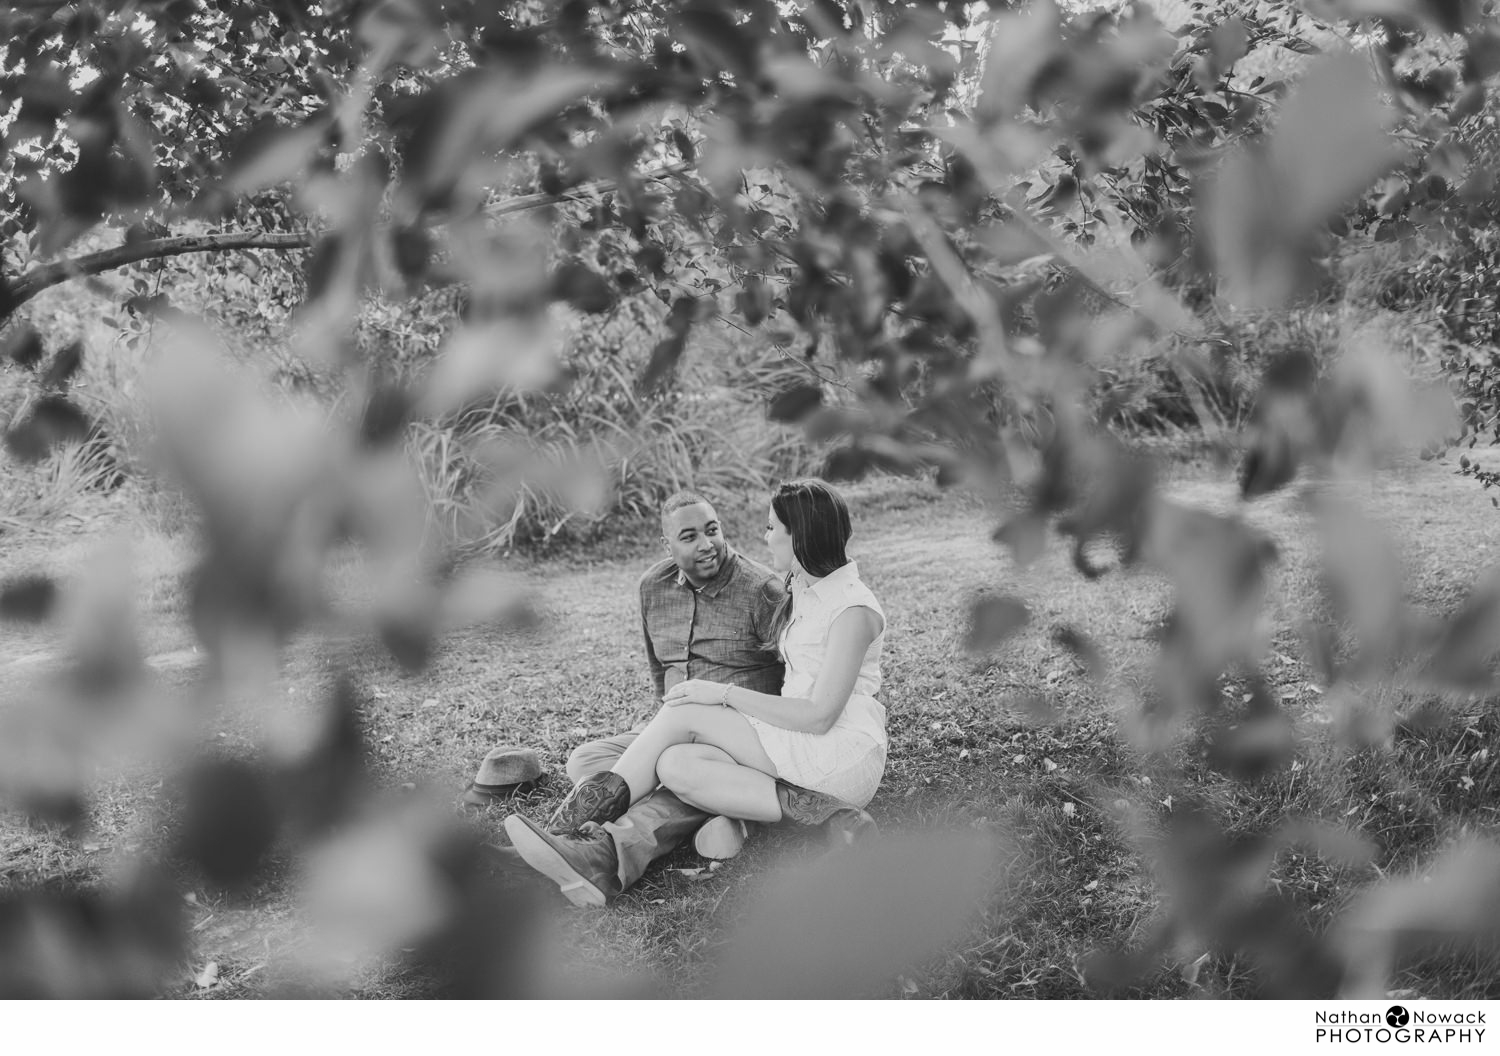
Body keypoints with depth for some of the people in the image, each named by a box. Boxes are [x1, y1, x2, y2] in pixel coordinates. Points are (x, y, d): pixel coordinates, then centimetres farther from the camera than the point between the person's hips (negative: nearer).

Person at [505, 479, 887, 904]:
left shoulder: (853, 609, -14)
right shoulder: (802, 590, 15)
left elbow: (819, 716, -19)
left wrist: (725, 693, -15)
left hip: (847, 756, -8)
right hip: (797, 748, 8)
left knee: (683, 717, -18)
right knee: (676, 765, -20)